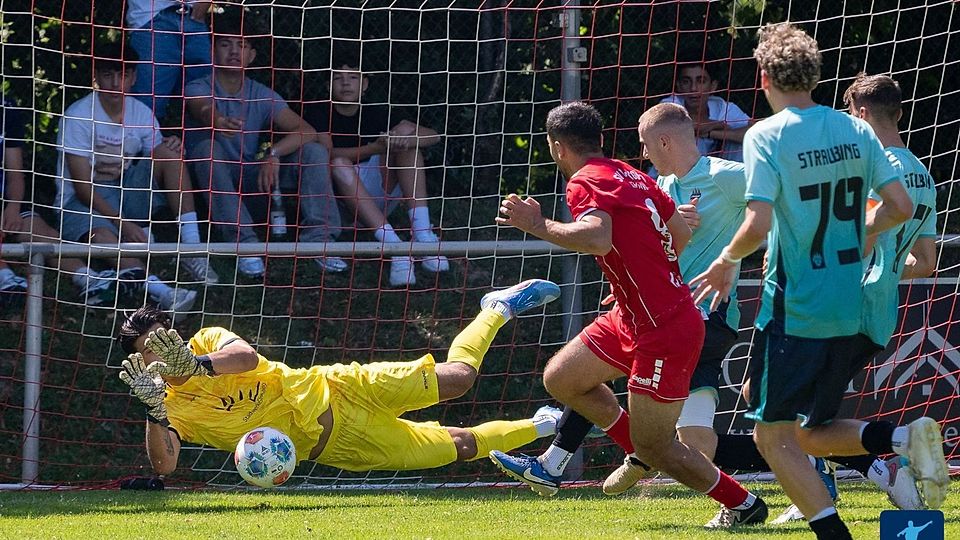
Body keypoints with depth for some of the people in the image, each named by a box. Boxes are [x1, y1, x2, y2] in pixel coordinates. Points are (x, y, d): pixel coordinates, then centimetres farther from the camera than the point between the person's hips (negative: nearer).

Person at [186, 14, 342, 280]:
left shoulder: (262, 95, 1)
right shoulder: (198, 89, -8)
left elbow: (307, 131, -11)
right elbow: (204, 109, -35)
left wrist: (274, 155, -30)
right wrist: (217, 122, -60)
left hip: (249, 179, 3)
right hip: (212, 183, -3)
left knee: (315, 152, -14)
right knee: (207, 148, -36)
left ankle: (317, 237, -23)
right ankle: (243, 243, -41)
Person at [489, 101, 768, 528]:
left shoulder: (586, 182, -17)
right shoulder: (632, 176, 10)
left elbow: (597, 238, -38)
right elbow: (680, 234, 21)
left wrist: (538, 226, -27)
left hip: (663, 333, -9)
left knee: (653, 447, 0)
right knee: (560, 379, 15)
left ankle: (744, 505, 14)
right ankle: (640, 456, 26)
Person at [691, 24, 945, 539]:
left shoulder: (766, 135, -12)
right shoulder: (855, 130, 5)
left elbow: (757, 226, -21)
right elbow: (901, 207, 3)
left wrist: (727, 259, -1)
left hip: (795, 310, -6)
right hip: (852, 311, 6)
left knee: (773, 435, 3)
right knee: (811, 434, 17)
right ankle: (905, 438, -7)